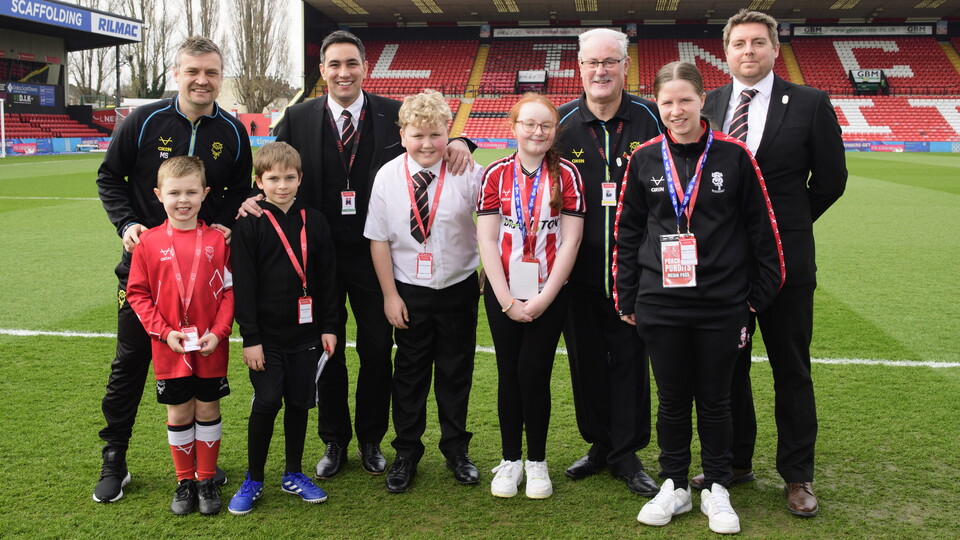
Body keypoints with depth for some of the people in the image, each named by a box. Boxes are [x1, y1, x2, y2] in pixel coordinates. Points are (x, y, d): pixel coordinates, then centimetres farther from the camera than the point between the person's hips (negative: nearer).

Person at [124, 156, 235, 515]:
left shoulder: (217, 240, -4)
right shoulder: (149, 242, -4)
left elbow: (229, 290, -1)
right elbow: (137, 293, -1)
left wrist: (218, 332, -12)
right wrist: (164, 332, -10)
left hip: (211, 349, 0)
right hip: (169, 349, 0)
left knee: (208, 409, 11)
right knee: (178, 413, 11)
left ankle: (207, 479, 25)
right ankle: (185, 481, 27)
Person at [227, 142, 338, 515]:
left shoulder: (314, 222, 4)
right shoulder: (249, 225, -5)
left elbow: (327, 278, 8)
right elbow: (243, 284, -7)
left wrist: (328, 327, 5)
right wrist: (250, 337, -10)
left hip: (305, 334, 3)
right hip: (266, 336, -3)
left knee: (299, 403, 10)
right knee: (266, 404, -2)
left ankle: (294, 474, 26)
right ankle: (253, 480, 15)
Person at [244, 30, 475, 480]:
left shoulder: (393, 115, -1)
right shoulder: (298, 119, 1)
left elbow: (434, 139, 5)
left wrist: (457, 142, -18)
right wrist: (256, 197, -15)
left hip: (373, 256, 0)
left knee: (377, 350, 9)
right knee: (327, 350, 13)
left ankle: (371, 440, 29)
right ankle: (334, 441, 30)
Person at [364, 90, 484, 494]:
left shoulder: (468, 173, -12)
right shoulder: (388, 176, -9)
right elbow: (379, 239, -5)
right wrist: (390, 294, -5)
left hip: (458, 288, 0)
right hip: (409, 291, 0)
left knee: (456, 370, 13)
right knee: (409, 371, 12)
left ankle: (456, 449, 32)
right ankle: (406, 453, 28)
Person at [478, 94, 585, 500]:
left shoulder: (566, 174, -2)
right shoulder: (496, 174, 1)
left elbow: (570, 241, -6)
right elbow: (487, 240, -3)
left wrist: (544, 298, -10)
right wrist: (507, 300, -8)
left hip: (549, 294, -1)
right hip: (502, 294, 1)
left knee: (534, 373, -1)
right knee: (509, 373, 7)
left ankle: (537, 461, 17)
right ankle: (510, 460, 22)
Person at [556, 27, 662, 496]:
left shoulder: (650, 118, -1)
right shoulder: (562, 122, 2)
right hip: (579, 267, 2)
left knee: (630, 360, 5)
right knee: (586, 359, 11)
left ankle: (627, 453, 19)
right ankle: (599, 444, 28)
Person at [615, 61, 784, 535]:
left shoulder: (733, 156, -4)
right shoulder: (644, 159, 2)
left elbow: (762, 228, 1)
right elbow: (628, 232, 7)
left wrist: (759, 296, 1)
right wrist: (627, 299, 6)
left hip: (720, 305, -1)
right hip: (661, 307, 2)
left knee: (714, 400, 10)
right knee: (672, 400, 11)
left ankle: (717, 490, 26)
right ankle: (674, 487, 27)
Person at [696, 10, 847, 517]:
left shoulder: (810, 103, -2)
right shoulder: (706, 106, 4)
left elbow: (831, 178, 3)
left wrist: (787, 224, 6)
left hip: (785, 261, -2)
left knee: (792, 370, 7)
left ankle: (797, 476, 20)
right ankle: (735, 462, 27)